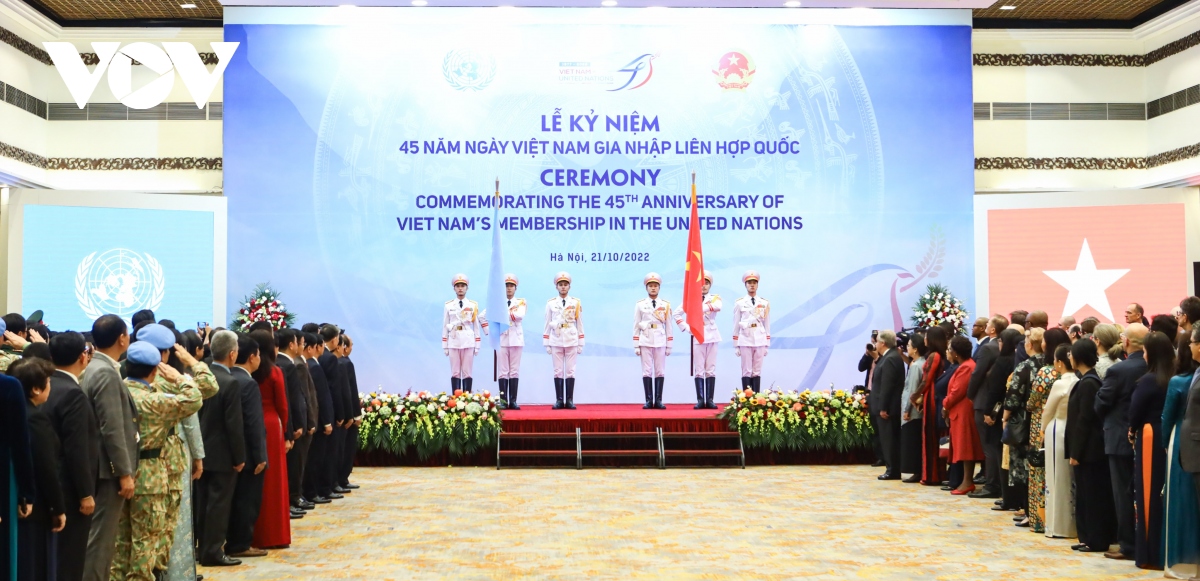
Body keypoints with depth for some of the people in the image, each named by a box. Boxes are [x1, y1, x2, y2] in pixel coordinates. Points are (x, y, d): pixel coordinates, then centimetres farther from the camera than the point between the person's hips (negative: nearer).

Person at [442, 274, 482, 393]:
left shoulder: (473, 305, 7)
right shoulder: (448, 305, 7)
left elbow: (476, 326, 7)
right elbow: (445, 326, 7)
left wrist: (477, 346, 3)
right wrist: (444, 346, 4)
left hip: (468, 342, 0)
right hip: (453, 342, 0)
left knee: (467, 373, 0)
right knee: (455, 373, 2)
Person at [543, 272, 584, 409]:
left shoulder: (576, 303, 6)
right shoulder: (551, 304, 5)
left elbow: (580, 324, 7)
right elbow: (547, 325, 7)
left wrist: (581, 344, 4)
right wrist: (546, 344, 3)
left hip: (571, 341, 0)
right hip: (556, 341, 0)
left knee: (570, 371, 0)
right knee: (558, 371, 1)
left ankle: (570, 400, 3)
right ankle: (559, 400, 4)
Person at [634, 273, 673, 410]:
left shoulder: (665, 305, 7)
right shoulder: (640, 305, 5)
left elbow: (668, 326, 8)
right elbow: (636, 326, 5)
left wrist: (669, 346, 4)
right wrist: (636, 346, 0)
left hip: (660, 342, 1)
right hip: (645, 342, -1)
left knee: (660, 372, 1)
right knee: (647, 371, -2)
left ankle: (658, 400, 5)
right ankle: (649, 401, 1)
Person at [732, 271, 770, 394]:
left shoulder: (765, 303, 9)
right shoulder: (739, 303, 4)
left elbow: (767, 325, 10)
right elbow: (736, 325, 5)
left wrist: (767, 345, 7)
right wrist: (735, 346, 2)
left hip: (760, 341, 2)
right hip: (745, 341, -2)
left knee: (757, 371, 3)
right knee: (746, 371, -2)